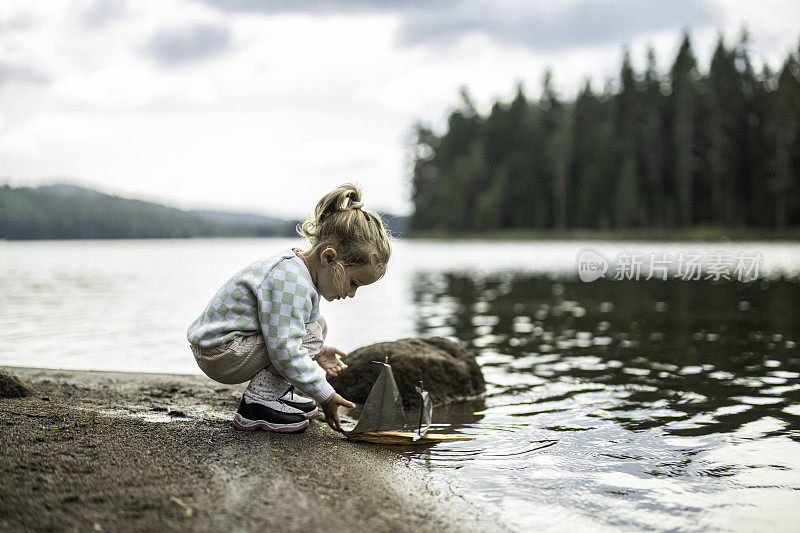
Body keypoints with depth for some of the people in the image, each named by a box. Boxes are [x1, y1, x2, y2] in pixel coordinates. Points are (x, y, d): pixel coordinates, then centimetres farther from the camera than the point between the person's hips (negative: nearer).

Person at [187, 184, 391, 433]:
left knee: (316, 324, 13)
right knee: (311, 332, -18)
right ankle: (257, 403, -13)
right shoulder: (291, 284, -29)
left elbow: (284, 329, 18)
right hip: (221, 356, -10)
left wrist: (316, 352, 6)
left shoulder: (297, 267, 4)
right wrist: (325, 396, -22)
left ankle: (277, 391, 14)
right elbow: (286, 354, -31)